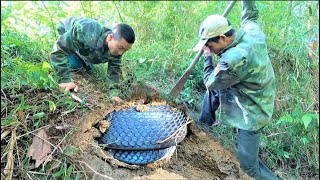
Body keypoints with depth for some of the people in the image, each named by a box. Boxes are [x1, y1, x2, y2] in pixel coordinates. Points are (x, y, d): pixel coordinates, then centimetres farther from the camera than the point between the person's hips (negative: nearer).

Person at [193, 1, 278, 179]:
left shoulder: (233, 60, -37)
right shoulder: (252, 30, -12)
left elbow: (210, 82, -17)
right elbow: (251, 14, 15)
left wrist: (208, 57, -5)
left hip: (251, 113, -9)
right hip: (258, 100, 9)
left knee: (249, 164, 1)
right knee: (214, 90, 21)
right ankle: (208, 120, 41)